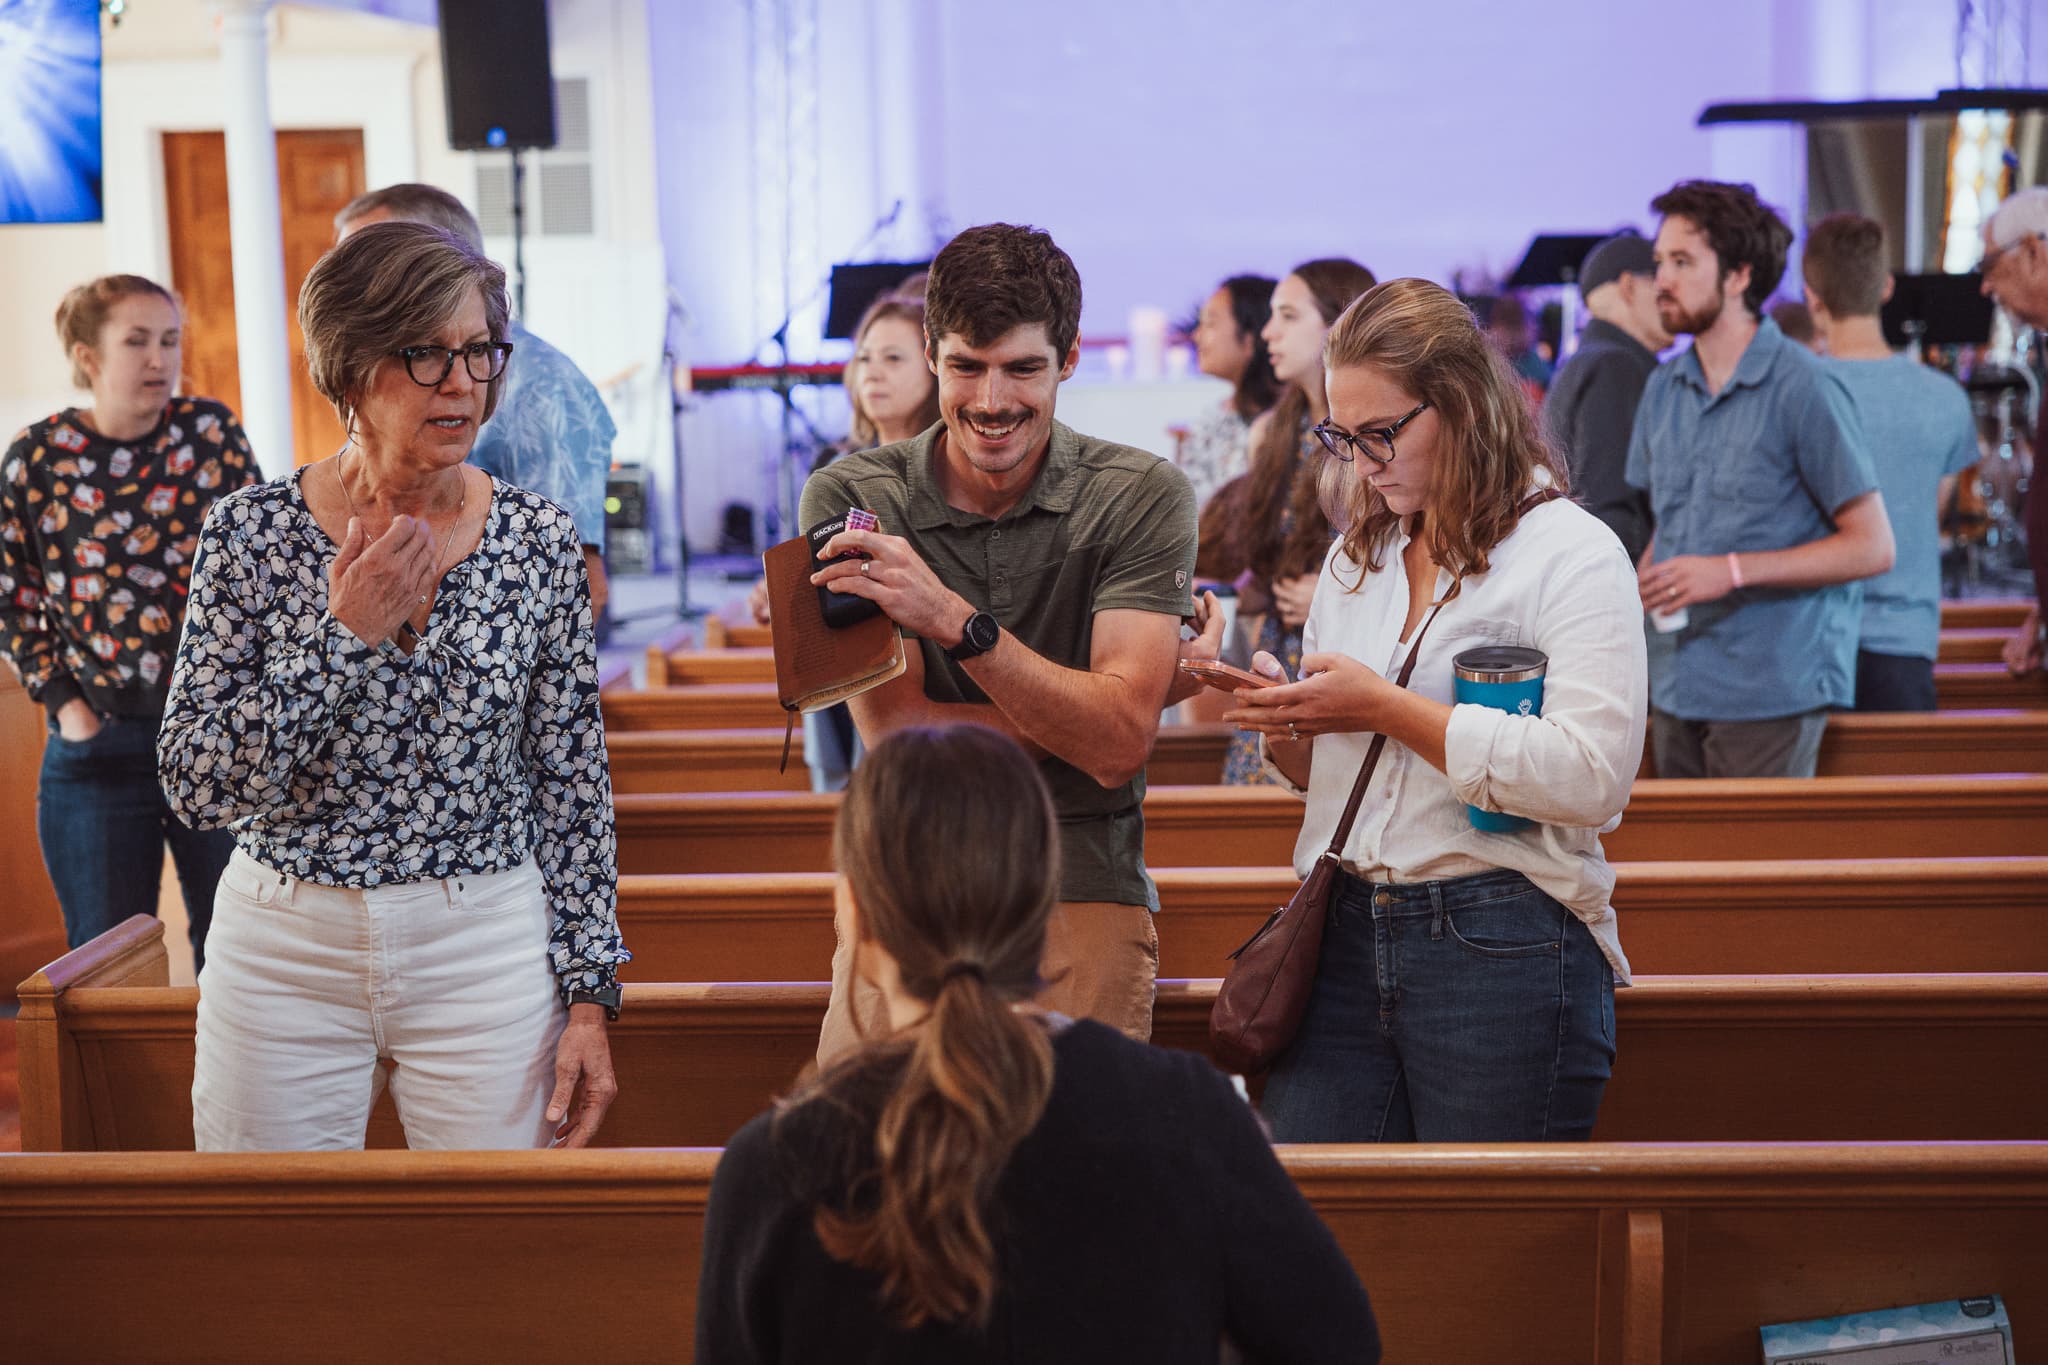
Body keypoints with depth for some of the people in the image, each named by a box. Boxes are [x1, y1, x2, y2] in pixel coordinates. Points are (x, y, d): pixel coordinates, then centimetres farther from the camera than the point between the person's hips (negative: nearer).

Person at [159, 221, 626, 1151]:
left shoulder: (535, 536, -3)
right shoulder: (252, 532, -6)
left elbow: (572, 782, 1)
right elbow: (197, 789, -10)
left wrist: (589, 997, -3)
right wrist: (343, 638, -19)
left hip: (487, 950, 1)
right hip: (284, 955, 0)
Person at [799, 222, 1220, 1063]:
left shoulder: (1143, 498, -2)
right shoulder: (849, 497, -1)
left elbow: (1119, 745, -11)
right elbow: (895, 734, -9)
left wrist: (956, 621, -24)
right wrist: (1150, 688, -8)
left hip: (1081, 899, -1)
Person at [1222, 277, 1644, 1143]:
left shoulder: (1573, 553, -5)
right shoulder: (1356, 558, 17)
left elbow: (1593, 778, -18)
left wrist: (1387, 708, -15)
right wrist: (1287, 723, 0)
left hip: (1501, 951, -5)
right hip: (1341, 934, 6)